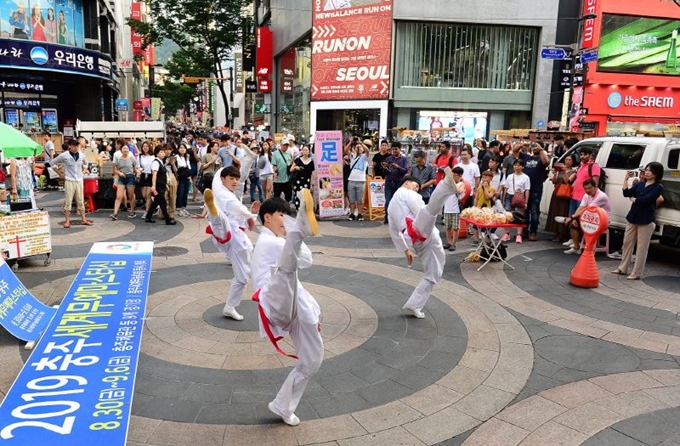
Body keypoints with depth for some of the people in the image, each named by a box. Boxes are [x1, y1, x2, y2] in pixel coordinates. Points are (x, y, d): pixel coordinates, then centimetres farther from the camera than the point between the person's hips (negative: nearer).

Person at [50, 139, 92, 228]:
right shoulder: (64, 155, -7)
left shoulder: (81, 155, 3)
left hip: (79, 181, 3)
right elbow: (53, 163, 3)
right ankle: (67, 221, 8)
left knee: (81, 201, 8)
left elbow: (86, 163, 25)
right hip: (69, 181, -3)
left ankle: (83, 220, 15)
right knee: (68, 201, 0)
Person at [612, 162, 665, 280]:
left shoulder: (658, 187, -8)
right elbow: (626, 193, 1)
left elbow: (646, 199, -20)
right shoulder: (640, 184, 9)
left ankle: (636, 273, 8)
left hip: (646, 221, -6)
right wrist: (626, 178, -3)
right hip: (632, 218, 6)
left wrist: (633, 199, -4)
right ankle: (623, 268, 25)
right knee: (627, 243, 13)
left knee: (641, 248, 2)